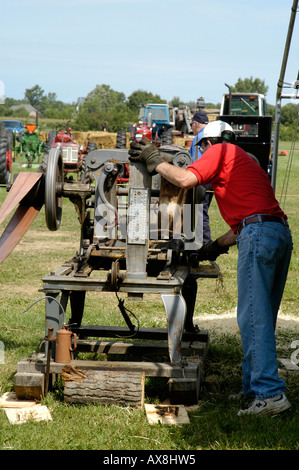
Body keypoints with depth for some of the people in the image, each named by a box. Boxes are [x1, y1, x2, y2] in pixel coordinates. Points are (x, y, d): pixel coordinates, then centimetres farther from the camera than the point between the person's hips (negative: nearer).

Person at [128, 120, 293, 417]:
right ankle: (254, 387, 17)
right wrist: (216, 247, 34)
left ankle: (270, 394, -14)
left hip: (259, 234, -10)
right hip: (281, 232, 10)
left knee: (253, 317, -10)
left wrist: (154, 161, 6)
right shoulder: (245, 161, 33)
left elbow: (185, 179, -8)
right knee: (262, 317, 12)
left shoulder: (220, 151, 7)